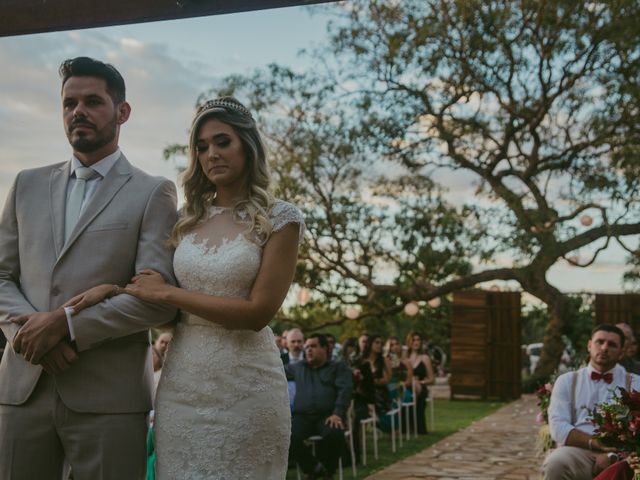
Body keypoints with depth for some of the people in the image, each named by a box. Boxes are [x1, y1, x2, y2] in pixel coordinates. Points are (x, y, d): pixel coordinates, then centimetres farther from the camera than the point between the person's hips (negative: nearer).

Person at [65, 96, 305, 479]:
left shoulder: (279, 218, -6)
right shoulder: (190, 218, 9)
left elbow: (258, 312, -14)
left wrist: (166, 293, -10)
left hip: (245, 385, -4)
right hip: (181, 382, 4)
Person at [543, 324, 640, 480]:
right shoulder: (567, 381, 15)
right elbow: (558, 427, 2)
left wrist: (613, 455, -18)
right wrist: (595, 443, -13)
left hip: (620, 455, -2)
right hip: (577, 452, 2)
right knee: (555, 464, -33)